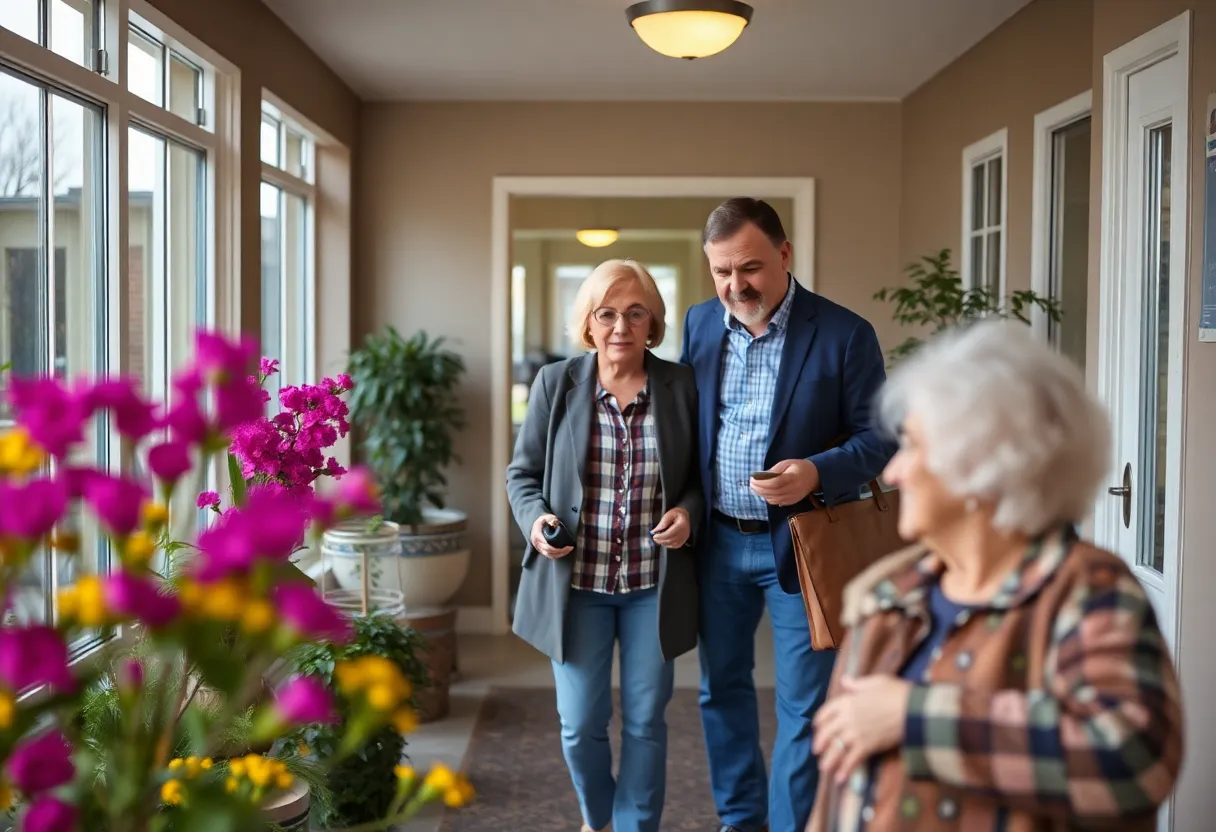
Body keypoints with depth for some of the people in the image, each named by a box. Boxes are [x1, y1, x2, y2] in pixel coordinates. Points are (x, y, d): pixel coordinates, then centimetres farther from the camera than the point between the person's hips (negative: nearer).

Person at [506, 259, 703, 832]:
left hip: (653, 583, 0)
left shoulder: (681, 386, -2)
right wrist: (536, 518, -14)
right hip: (576, 581, 0)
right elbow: (523, 472, 5)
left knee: (645, 721, 11)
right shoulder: (555, 384, -3)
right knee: (580, 723, 9)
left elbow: (702, 475, 7)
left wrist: (689, 513, -13)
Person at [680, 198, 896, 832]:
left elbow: (879, 437, -8)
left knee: (802, 704, 5)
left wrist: (816, 472, -26)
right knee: (720, 687, 16)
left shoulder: (844, 334, -11)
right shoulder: (700, 323, 3)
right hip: (717, 540, 5)